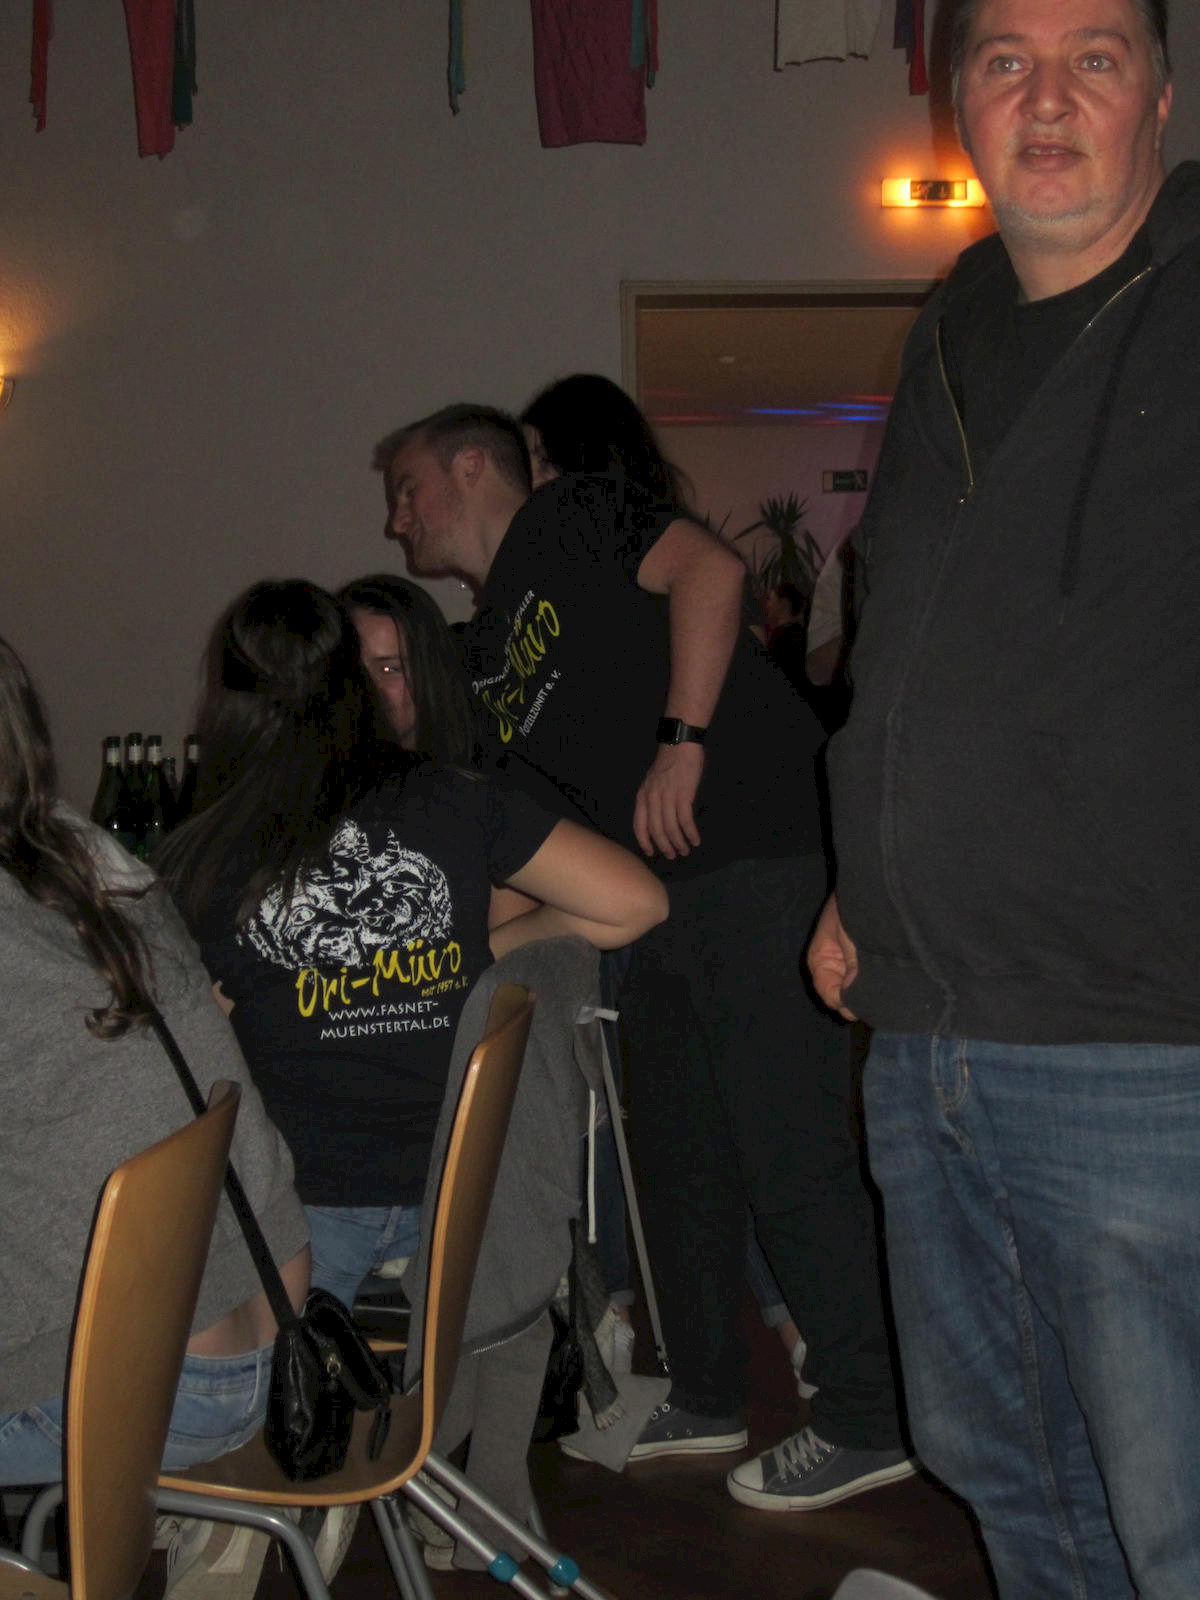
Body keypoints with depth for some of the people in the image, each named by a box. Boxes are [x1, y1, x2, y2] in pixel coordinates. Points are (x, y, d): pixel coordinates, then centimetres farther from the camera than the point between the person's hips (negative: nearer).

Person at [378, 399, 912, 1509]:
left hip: (764, 852, -9)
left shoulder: (572, 519, 2)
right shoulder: (486, 657, 24)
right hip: (663, 897, 9)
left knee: (789, 1150, -6)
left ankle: (871, 1423, 6)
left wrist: (683, 739, -19)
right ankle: (706, 1397, 29)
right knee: (679, 1154, 14)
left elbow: (708, 568, -14)